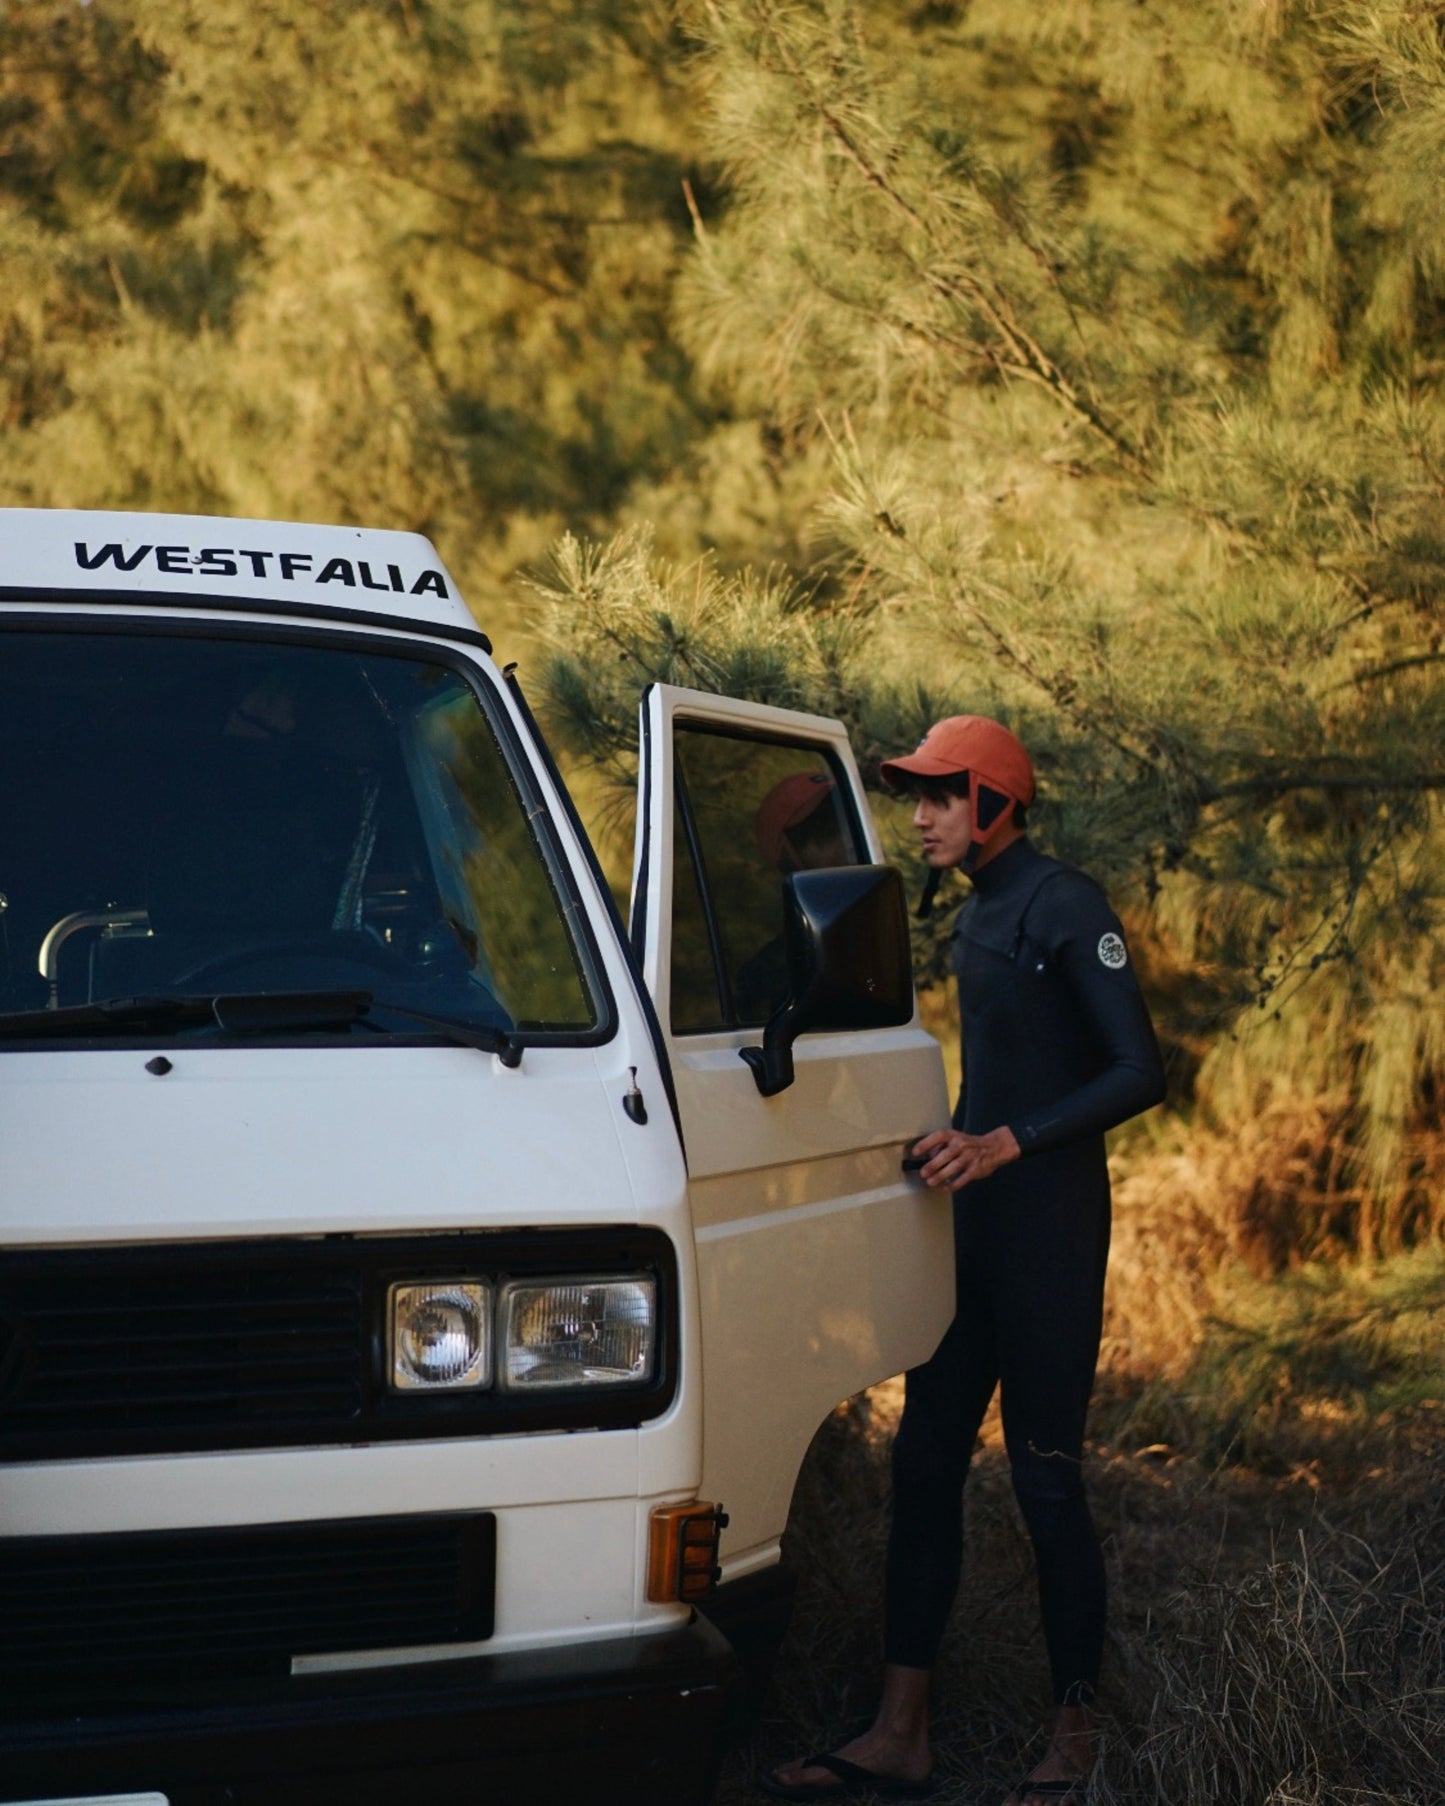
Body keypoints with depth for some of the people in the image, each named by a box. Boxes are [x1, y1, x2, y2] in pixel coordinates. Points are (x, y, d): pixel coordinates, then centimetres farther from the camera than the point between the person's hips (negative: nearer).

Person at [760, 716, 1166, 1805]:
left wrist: (1008, 1143, -23)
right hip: (972, 1222, 9)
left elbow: (1140, 1073, -17)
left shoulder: (1066, 907, -11)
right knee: (925, 1463, 6)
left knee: (1046, 1480, -5)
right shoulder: (978, 916, 16)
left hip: (1049, 1226, -9)